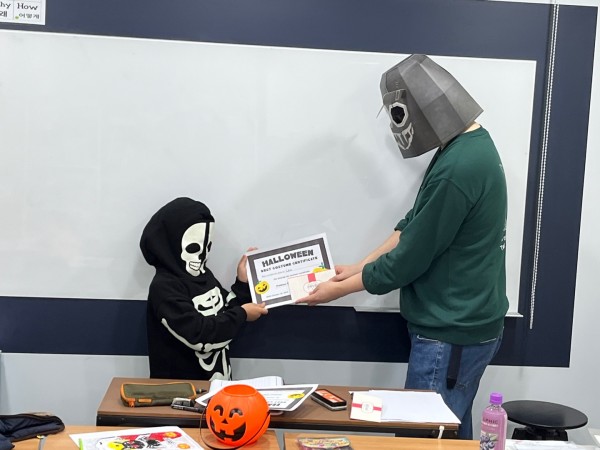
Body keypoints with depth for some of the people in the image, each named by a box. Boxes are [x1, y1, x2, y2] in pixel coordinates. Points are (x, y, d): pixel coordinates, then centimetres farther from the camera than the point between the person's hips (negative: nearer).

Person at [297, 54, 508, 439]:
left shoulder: (457, 169, -26)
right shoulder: (472, 143, 7)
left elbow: (411, 258, -19)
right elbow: (414, 226, 13)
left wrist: (340, 288, -5)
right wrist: (357, 268, 10)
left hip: (451, 336, -9)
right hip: (466, 324, 9)